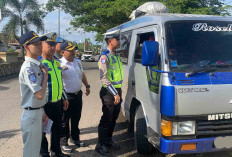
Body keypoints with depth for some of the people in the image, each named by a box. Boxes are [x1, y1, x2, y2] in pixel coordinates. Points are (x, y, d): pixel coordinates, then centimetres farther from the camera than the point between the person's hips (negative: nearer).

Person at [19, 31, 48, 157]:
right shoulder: (28, 67, -21)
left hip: (38, 112, 9)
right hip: (31, 114, -9)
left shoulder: (37, 65, 8)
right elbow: (40, 94, -27)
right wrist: (45, 75, -15)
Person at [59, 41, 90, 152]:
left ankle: (75, 138, 37)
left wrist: (87, 86, 20)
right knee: (65, 120, 6)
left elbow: (82, 74, 22)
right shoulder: (60, 64, -17)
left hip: (78, 94, 7)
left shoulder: (77, 61, 7)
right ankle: (63, 142, 21)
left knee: (76, 118, 19)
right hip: (66, 96, -7)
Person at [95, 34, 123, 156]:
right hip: (109, 92, -8)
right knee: (106, 119, -1)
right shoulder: (105, 56, -14)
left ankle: (108, 140, 33)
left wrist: (119, 92, 16)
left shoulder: (116, 55, 13)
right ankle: (100, 145, 11)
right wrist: (115, 93, -22)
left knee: (114, 118, 17)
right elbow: (103, 78, -20)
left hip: (117, 91, 8)